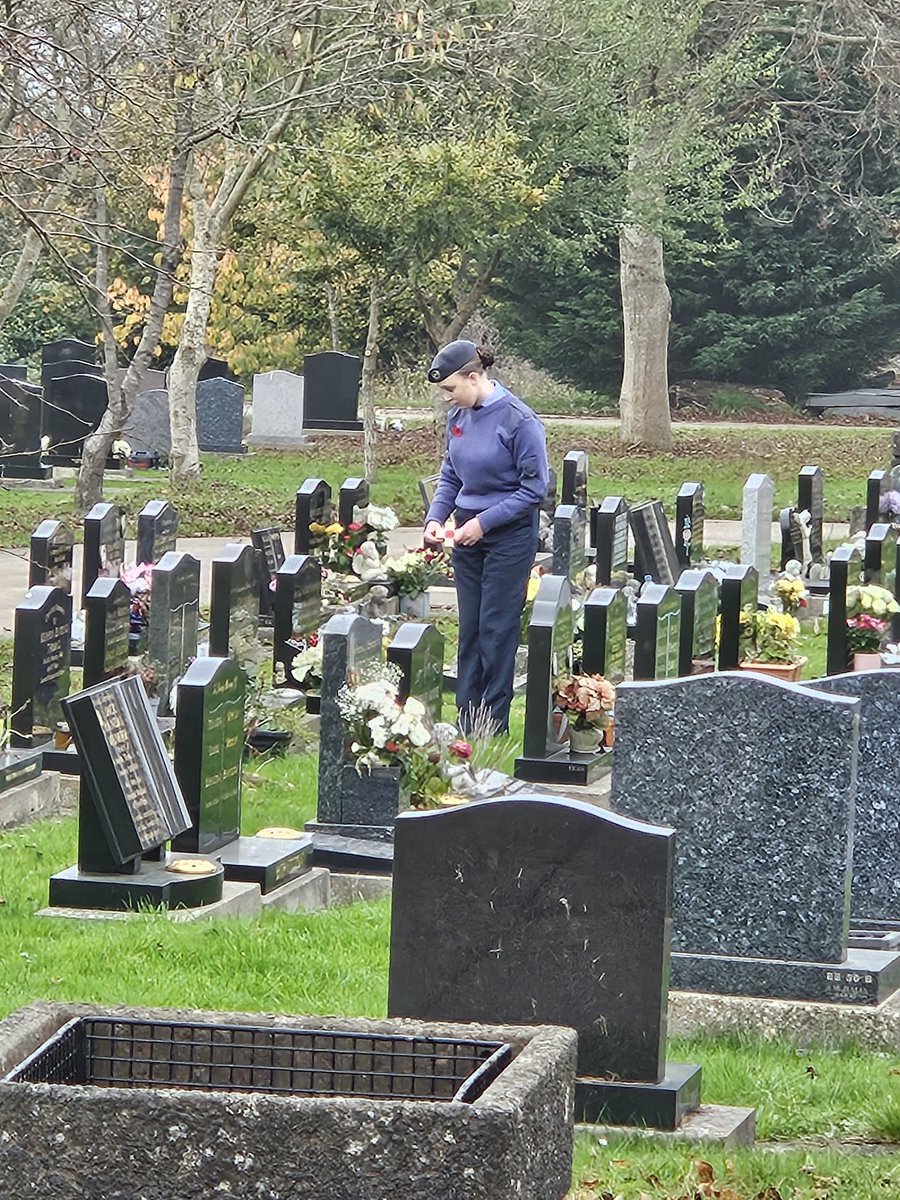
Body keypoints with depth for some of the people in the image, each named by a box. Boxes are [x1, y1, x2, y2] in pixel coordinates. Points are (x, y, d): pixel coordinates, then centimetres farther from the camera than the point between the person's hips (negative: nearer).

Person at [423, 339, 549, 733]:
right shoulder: (459, 416, 2)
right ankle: (466, 720, 15)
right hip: (467, 534, 6)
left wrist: (484, 522, -17)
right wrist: (435, 516, -2)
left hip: (510, 535, -6)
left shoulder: (518, 420, -17)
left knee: (496, 629, -3)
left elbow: (534, 489, -14)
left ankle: (494, 726, 3)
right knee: (469, 628, 9)